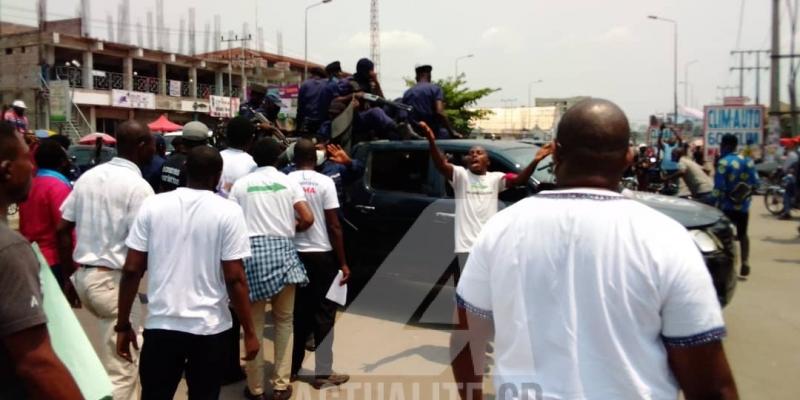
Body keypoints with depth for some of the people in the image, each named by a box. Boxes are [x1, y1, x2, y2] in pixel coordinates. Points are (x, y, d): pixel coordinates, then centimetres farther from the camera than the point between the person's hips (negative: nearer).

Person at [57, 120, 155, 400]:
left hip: (83, 275, 8)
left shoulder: (88, 176, 8)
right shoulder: (138, 186, -15)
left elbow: (62, 229, 11)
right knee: (120, 368, 2)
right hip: (115, 279, -8)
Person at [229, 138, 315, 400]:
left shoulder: (241, 184, 7)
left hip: (251, 251, 0)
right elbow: (307, 219, -3)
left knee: (253, 324, 9)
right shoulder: (289, 182, 6)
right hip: (282, 250, 0)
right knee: (284, 321, 14)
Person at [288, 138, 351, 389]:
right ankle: (323, 373, 10)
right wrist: (343, 263, -4)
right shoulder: (324, 182, -9)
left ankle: (292, 367, 25)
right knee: (323, 314, 6)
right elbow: (334, 226, -10)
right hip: (322, 255, -3)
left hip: (294, 254, 3)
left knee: (297, 312, 16)